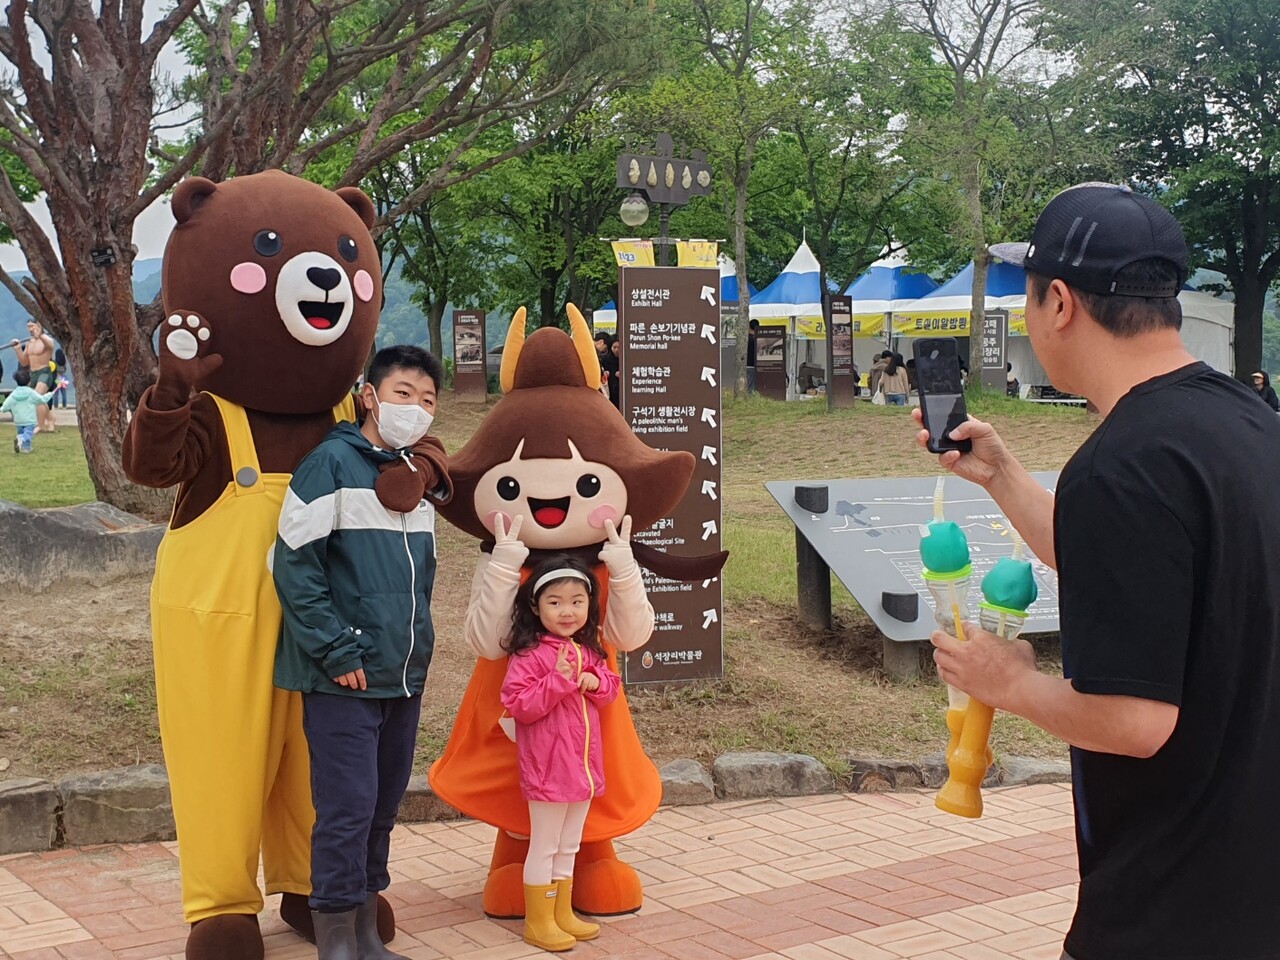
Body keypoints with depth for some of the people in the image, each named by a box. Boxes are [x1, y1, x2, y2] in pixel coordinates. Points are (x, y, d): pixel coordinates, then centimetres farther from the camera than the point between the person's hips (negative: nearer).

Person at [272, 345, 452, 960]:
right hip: (343, 678, -7)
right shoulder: (332, 463, -10)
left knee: (385, 805, 13)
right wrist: (339, 651, -15)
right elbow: (293, 564, -14)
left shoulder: (419, 473, 12)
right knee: (348, 806, -6)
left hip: (405, 676, 7)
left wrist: (415, 643, 14)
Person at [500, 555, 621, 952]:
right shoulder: (528, 655, -15)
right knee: (544, 847, 4)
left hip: (584, 765, 7)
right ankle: (538, 922, 15)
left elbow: (611, 688, 14)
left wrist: (595, 681, -8)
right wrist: (559, 679, -28)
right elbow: (518, 704, -21)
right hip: (547, 767, -7)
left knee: (569, 847, 18)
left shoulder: (590, 651, 7)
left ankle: (562, 913, 31)